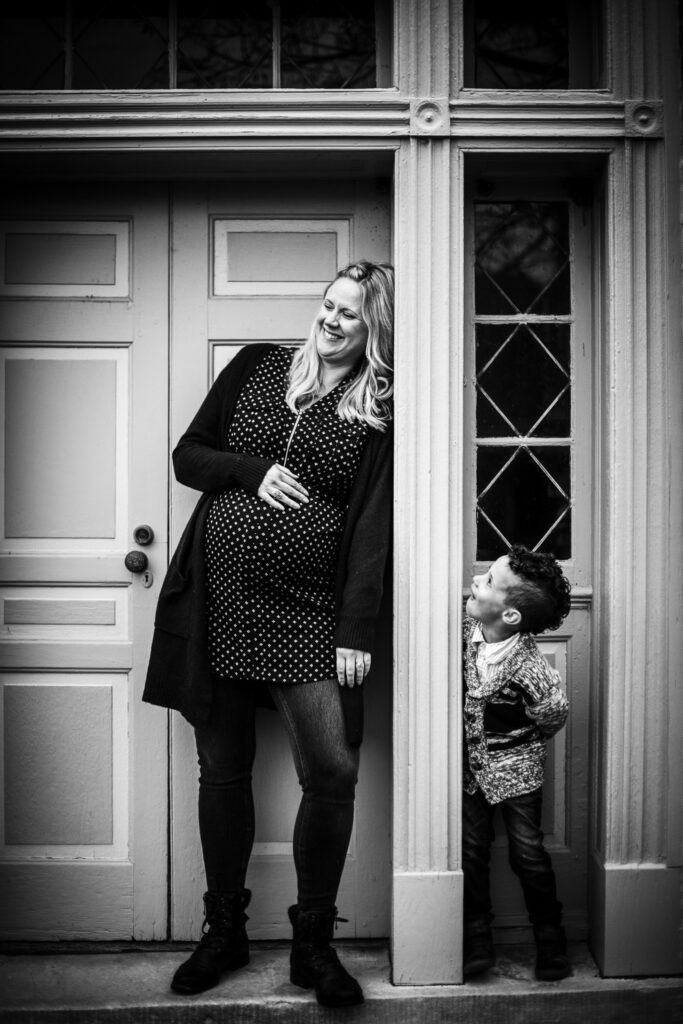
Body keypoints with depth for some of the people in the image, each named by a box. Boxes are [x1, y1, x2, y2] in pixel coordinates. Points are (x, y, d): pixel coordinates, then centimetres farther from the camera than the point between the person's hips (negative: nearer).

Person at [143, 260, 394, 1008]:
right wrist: (255, 472, -8)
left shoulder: (379, 414, 4)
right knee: (222, 769, 9)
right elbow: (187, 456, 11)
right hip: (216, 601, 2)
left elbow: (372, 526, -3)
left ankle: (312, 941, 11)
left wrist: (356, 631, -11)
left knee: (333, 772, -10)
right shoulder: (256, 367, 9)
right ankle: (224, 931, 27)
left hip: (307, 612, -1)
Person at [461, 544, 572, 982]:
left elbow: (554, 712, -12)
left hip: (514, 768, -4)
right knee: (471, 848, 6)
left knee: (527, 852, 2)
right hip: (469, 764, 4)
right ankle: (477, 938, 18)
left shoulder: (529, 667, -27)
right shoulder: (466, 630, -13)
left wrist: (522, 744, 3)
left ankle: (551, 939, 21)